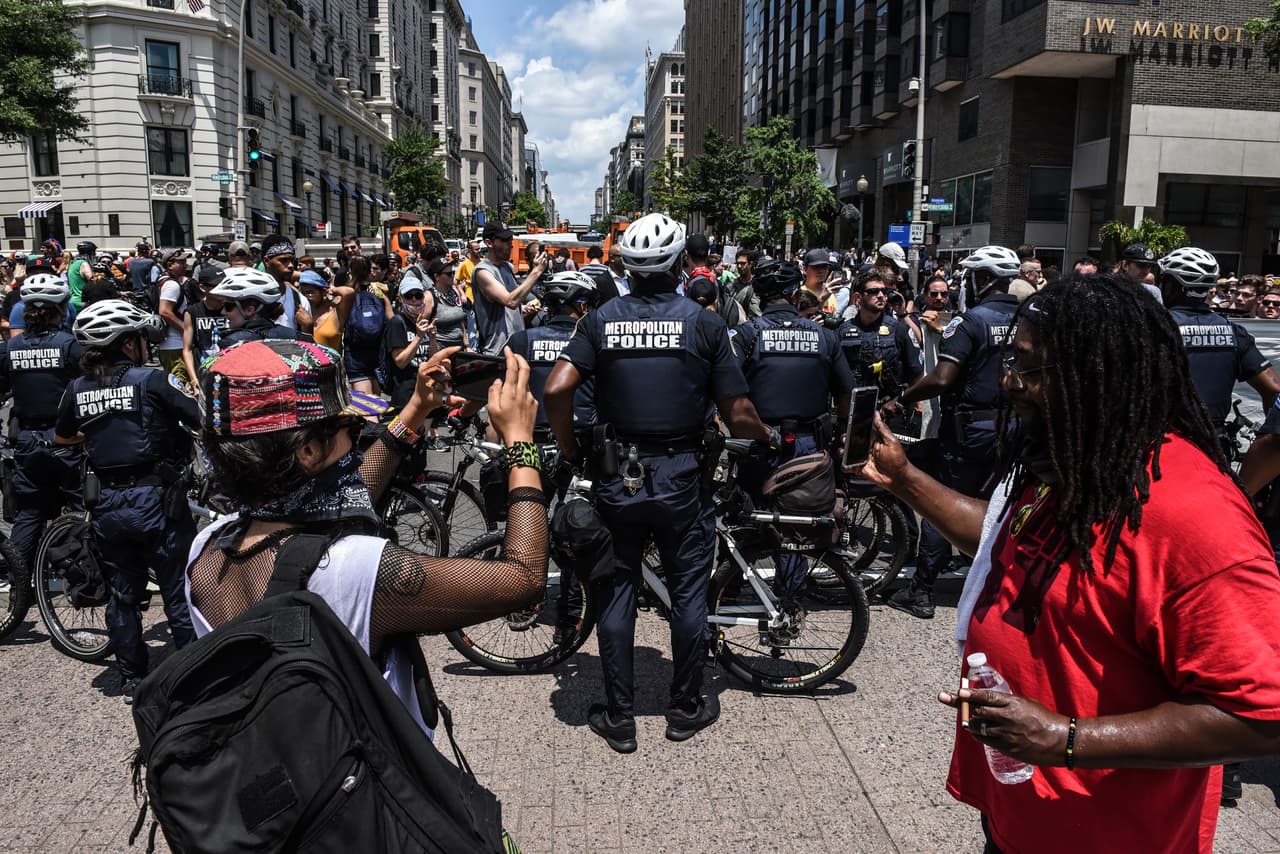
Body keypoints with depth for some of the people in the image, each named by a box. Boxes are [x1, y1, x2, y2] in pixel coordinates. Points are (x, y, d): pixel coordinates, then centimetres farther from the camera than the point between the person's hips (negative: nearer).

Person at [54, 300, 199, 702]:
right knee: (180, 592, 5)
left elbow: (61, 437, 22)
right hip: (156, 500, -5)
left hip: (107, 504, 5)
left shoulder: (78, 388, 4)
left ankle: (132, 680, 25)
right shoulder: (150, 379, -11)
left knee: (123, 594, 16)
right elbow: (204, 421, -15)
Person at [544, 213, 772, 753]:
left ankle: (619, 717, 19)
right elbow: (738, 415, -7)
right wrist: (769, 438, 14)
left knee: (618, 588, 12)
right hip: (681, 477, -1)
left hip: (617, 476, 2)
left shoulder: (601, 319, -1)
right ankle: (686, 708, 25)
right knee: (688, 591, 13)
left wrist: (571, 453, 3)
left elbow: (556, 391, -12)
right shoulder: (704, 322, -5)